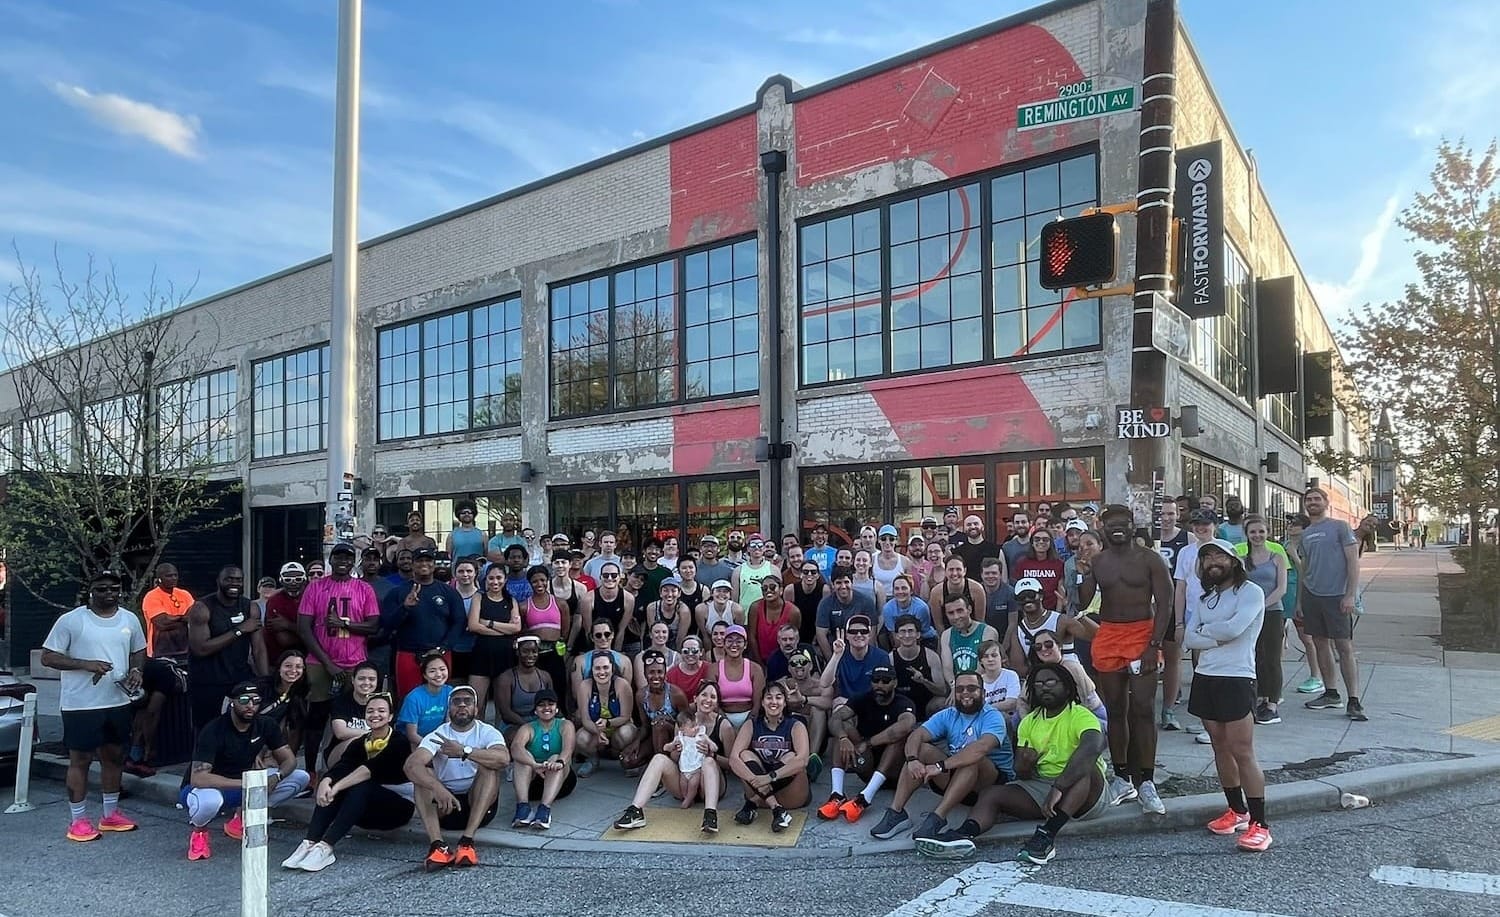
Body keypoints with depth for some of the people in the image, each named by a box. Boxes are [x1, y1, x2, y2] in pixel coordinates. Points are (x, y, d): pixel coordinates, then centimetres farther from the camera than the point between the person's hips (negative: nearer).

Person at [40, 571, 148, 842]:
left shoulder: (129, 619, 6)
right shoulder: (70, 620, -9)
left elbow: (138, 651, 18)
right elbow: (47, 657, -9)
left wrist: (136, 670, -3)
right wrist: (86, 664, -21)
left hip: (118, 702, 5)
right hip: (81, 705, -5)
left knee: (114, 756, 14)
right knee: (80, 759, 3)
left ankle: (111, 814, 28)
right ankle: (78, 820, 14)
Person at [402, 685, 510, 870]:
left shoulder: (488, 732, -3)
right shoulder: (437, 736, -2)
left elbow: (503, 758, -26)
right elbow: (411, 765, -23)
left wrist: (464, 751, -35)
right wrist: (438, 788, -42)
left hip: (480, 805, -1)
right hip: (445, 805, 1)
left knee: (489, 766, -25)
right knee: (422, 774, -22)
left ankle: (467, 840, -35)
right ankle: (437, 845, -39)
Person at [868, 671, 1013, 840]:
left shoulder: (992, 717, -14)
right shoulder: (947, 715, 4)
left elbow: (981, 747, -35)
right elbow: (916, 735, -11)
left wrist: (940, 766, -41)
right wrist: (912, 760, -34)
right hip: (955, 776, 5)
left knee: (972, 759, -35)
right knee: (921, 749, -14)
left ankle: (937, 818, -37)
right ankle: (896, 812, -20)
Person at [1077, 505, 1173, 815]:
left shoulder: (1150, 559, -2)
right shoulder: (1096, 562, 8)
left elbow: (1164, 604, -6)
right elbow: (1083, 602, 6)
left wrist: (1154, 645, -14)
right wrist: (1083, 575, -12)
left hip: (1142, 635, -3)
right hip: (1107, 637, 3)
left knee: (1143, 710, -7)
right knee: (1115, 710, 8)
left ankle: (1146, 782, -2)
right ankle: (1122, 776, 18)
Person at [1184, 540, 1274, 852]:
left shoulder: (1251, 592, -6)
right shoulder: (1209, 598, 15)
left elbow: (1233, 628, -21)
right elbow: (1189, 639, 5)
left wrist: (1202, 631, -4)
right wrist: (1217, 637, -13)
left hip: (1236, 679, -7)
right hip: (1205, 677, 7)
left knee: (1243, 753, -8)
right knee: (1220, 748, 12)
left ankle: (1259, 824, -3)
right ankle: (1237, 810, 24)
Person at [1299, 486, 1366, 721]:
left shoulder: (1340, 526, -4)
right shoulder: (1305, 533, 13)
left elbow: (1353, 561, -8)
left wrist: (1350, 595, -16)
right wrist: (1299, 600, 13)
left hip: (1336, 596, -6)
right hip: (1311, 595, 6)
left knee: (1345, 647, -6)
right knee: (1320, 643, 10)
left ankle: (1354, 702, -3)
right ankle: (1331, 694, 21)